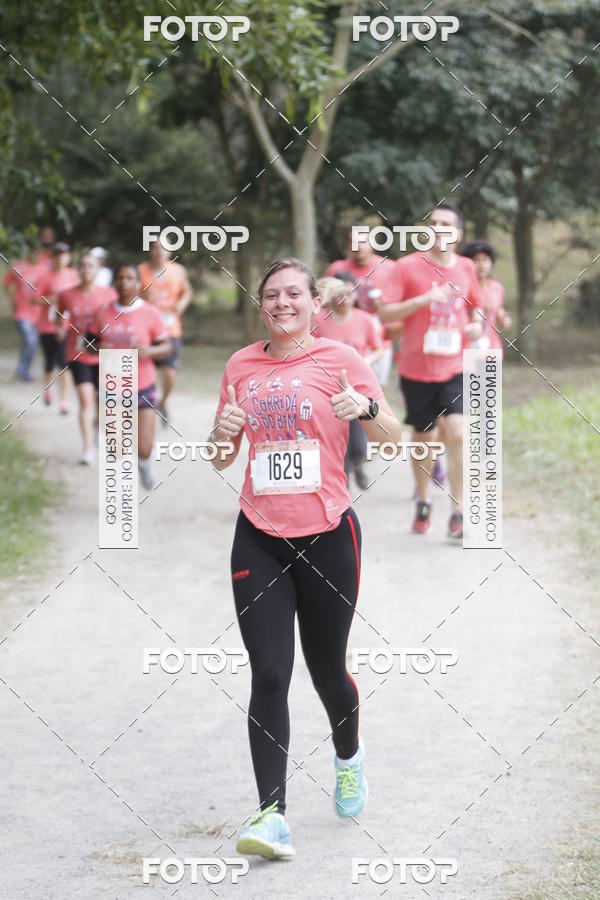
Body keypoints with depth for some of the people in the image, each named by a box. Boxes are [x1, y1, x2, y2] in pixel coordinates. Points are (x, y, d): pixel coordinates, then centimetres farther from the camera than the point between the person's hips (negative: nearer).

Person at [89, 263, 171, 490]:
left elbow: (166, 346, 1)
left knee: (144, 449, -5)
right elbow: (90, 340, 11)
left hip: (143, 388, -2)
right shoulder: (103, 313, 0)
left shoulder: (150, 314, -6)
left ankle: (144, 463, 32)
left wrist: (150, 351, -20)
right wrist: (99, 347, -12)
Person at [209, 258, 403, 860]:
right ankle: (272, 814, -9)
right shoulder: (241, 366, 8)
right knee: (269, 676, -7)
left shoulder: (339, 359, -2)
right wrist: (224, 431, -7)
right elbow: (219, 460, 16)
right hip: (259, 539, 2)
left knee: (326, 668, 9)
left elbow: (392, 441, -3)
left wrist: (366, 408, -24)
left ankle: (348, 756, 41)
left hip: (327, 534, -2)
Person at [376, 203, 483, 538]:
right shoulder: (408, 266, -4)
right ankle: (424, 502, 34)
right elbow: (385, 313, -7)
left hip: (454, 368, 1)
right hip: (417, 369, -1)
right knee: (424, 437, 11)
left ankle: (458, 512, -10)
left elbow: (475, 307, 23)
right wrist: (423, 299, -20)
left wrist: (476, 325, 1)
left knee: (456, 433, -15)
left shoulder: (466, 268, 6)